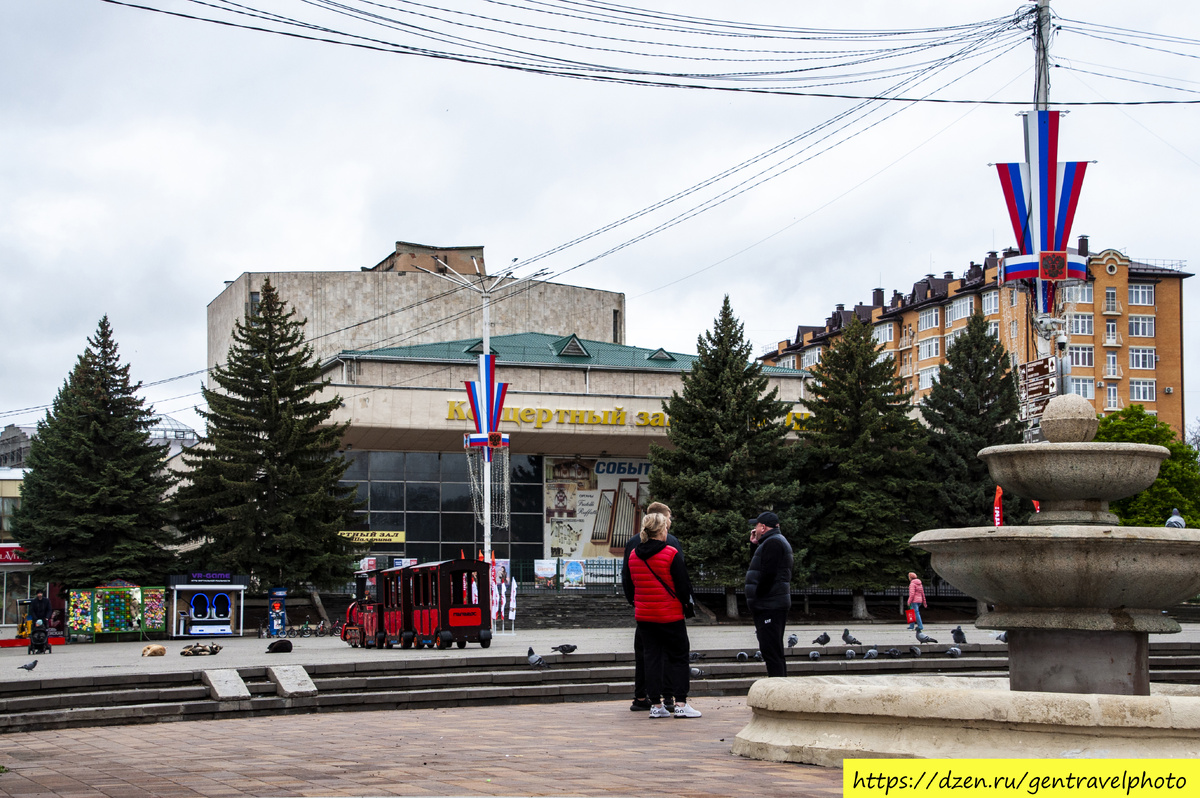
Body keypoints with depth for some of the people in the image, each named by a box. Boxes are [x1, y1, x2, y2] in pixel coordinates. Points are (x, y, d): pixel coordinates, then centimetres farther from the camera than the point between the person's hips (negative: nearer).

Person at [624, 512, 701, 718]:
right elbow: (683, 585, -9)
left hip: (643, 615, 5)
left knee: (652, 657, 9)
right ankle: (680, 703, -1)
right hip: (670, 615, -5)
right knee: (679, 656, 5)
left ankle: (655, 705, 7)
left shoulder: (633, 555, 5)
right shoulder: (671, 554, -12)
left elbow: (629, 587, 12)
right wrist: (685, 601, 10)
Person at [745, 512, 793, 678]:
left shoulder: (772, 543, -12)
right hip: (776, 606, 11)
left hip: (769, 607, -11)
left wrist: (757, 597, -17)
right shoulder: (778, 541, 22)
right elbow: (756, 565, 29)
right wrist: (755, 545, 19)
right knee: (775, 651, 14)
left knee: (771, 650, -13)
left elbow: (768, 573, -21)